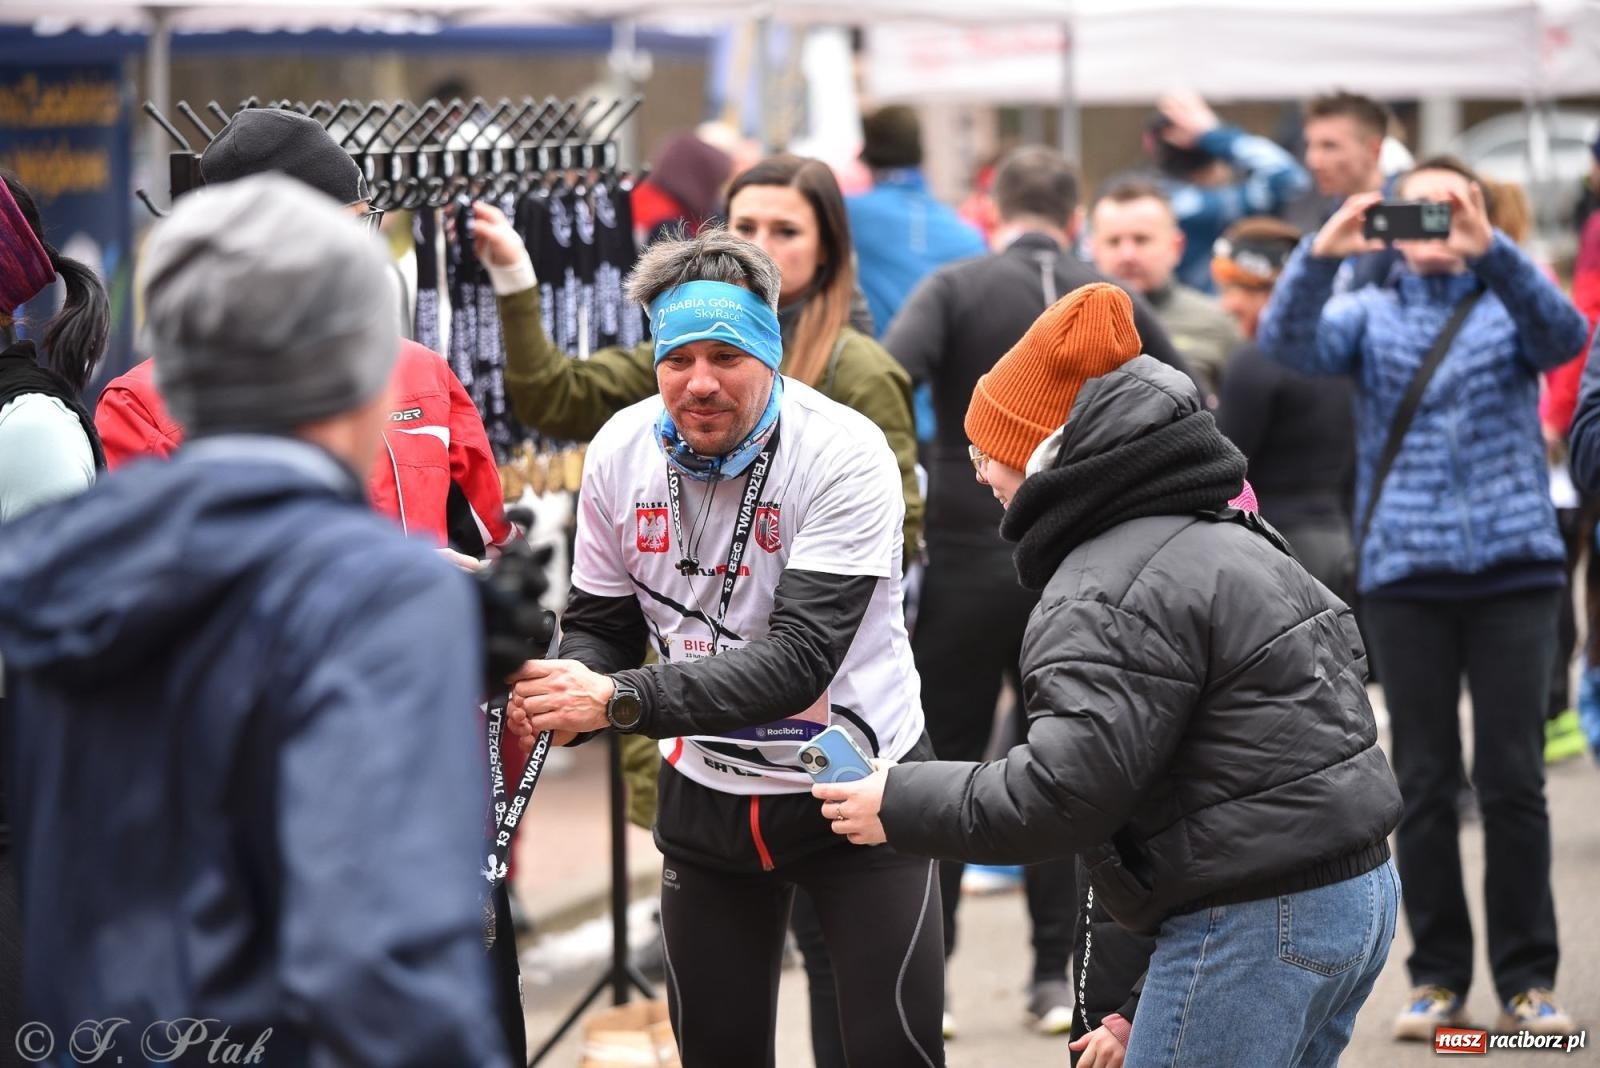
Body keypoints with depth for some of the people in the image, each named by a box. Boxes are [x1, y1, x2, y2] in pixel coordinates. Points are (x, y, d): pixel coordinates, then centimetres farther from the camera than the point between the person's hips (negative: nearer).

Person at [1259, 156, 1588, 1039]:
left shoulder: (1507, 307, 9)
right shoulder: (1370, 314, 11)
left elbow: (1562, 335, -14)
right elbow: (1288, 345, -8)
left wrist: (1490, 251, -29)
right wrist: (1320, 255, -26)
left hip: (1513, 567, -1)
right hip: (1405, 572, 1)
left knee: (1513, 780, -2)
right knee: (1423, 783, 2)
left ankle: (1528, 979, 6)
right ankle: (1438, 974, 11)